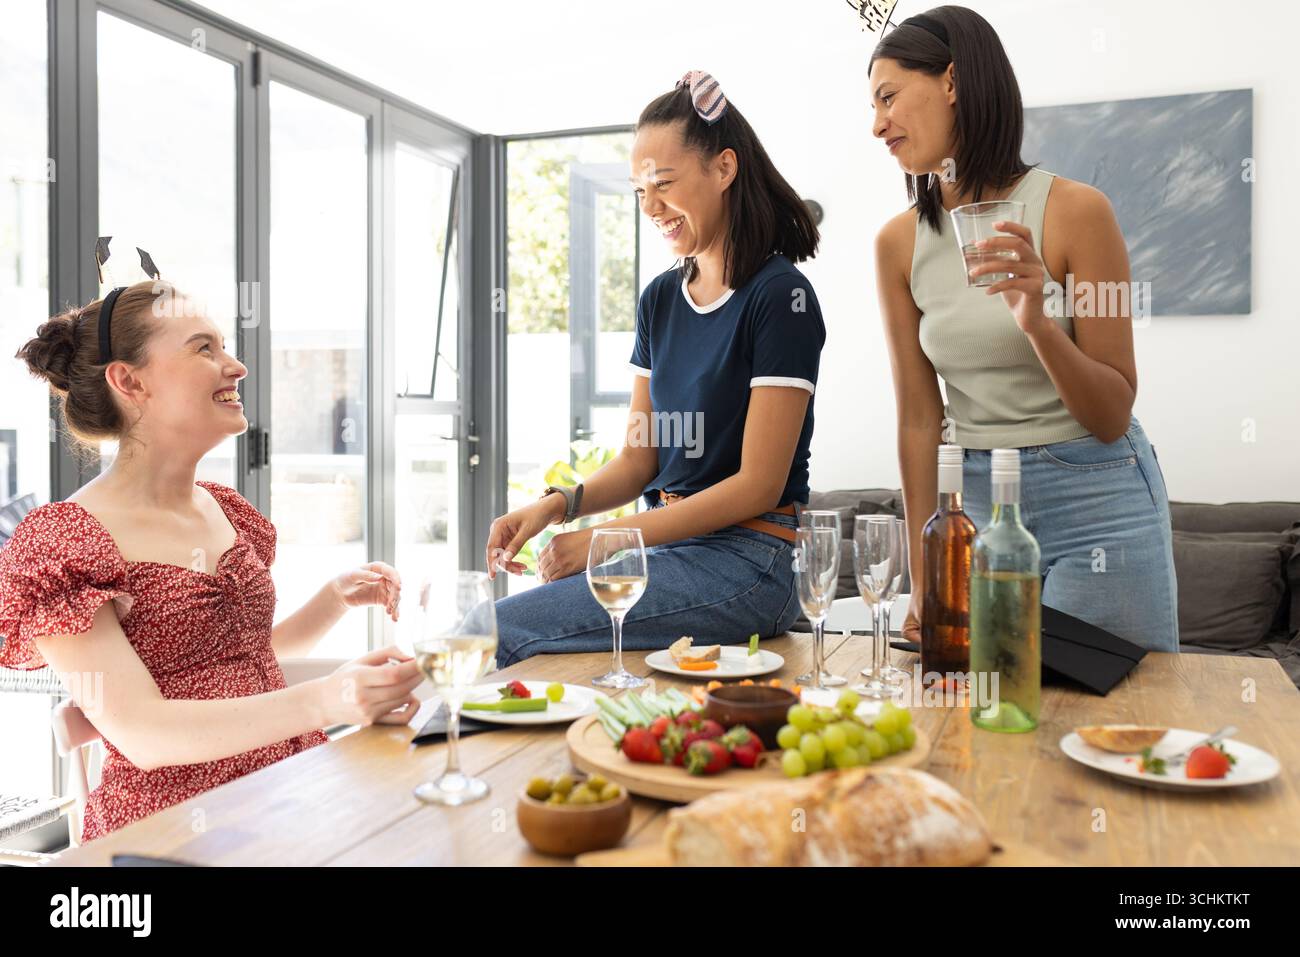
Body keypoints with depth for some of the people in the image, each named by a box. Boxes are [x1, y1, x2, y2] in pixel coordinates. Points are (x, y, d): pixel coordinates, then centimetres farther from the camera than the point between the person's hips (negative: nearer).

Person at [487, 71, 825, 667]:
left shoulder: (780, 295, -9)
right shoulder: (659, 299, 13)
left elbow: (759, 484, -13)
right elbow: (638, 460, 13)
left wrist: (605, 539, -14)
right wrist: (560, 504, -8)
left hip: (743, 559, -6)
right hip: (666, 547, 7)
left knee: (497, 635, -21)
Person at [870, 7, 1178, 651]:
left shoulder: (1074, 210, -12)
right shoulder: (899, 242, -1)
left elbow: (1111, 418, -10)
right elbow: (919, 418, -1)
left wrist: (1039, 324, -29)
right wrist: (923, 583, -3)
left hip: (1096, 500, -3)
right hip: (976, 503, 3)